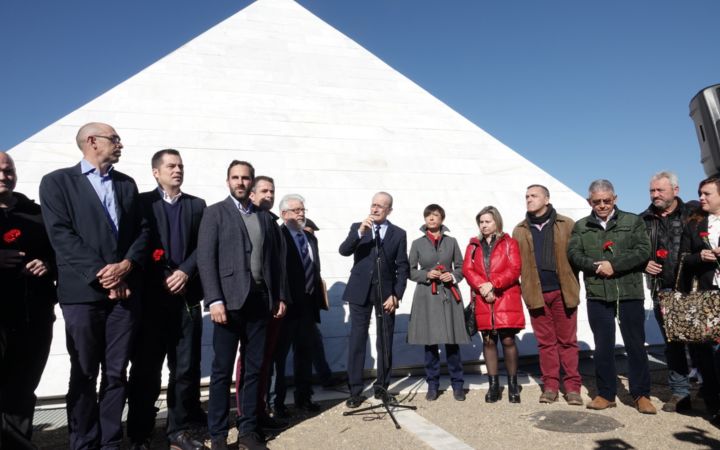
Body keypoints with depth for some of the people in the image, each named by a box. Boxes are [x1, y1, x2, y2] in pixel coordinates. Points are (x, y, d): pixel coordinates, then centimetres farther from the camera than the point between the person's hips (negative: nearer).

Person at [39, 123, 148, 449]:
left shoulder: (127, 184, 17)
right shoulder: (57, 181, 3)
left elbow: (142, 230, 10)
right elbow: (61, 235, -7)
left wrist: (126, 265, -9)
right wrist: (100, 274, -14)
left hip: (125, 290, 4)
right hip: (83, 292, -3)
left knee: (117, 372, 8)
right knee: (84, 374, 6)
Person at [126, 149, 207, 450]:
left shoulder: (197, 205, 14)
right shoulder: (142, 202, 5)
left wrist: (186, 272, -10)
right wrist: (163, 279, -10)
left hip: (186, 297, 3)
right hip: (151, 297, -3)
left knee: (186, 368, 6)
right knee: (146, 370, 4)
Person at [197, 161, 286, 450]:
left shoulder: (265, 217, 15)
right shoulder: (215, 212, 2)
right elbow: (205, 258, -7)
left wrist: (279, 296, 8)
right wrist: (214, 300, -16)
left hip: (260, 301, 4)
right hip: (230, 300, -4)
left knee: (254, 369, 10)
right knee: (222, 370, 3)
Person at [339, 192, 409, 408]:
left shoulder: (399, 234, 6)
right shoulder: (357, 227, 7)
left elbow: (402, 267, 3)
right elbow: (344, 251, -9)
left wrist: (396, 295, -5)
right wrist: (360, 232, -22)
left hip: (386, 294, 1)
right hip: (360, 292, 0)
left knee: (385, 343, 7)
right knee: (357, 341, 0)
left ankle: (381, 387, 21)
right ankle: (355, 391, 8)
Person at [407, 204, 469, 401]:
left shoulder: (451, 242, 8)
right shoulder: (417, 243, 6)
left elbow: (461, 267, 11)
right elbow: (410, 271, 6)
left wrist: (453, 276, -9)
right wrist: (426, 274, -11)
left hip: (449, 295, 0)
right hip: (426, 296, 0)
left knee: (452, 342, 1)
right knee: (429, 342, 3)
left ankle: (457, 384, 15)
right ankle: (432, 385, 16)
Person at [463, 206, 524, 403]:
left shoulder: (509, 243, 5)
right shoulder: (473, 246, 13)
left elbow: (514, 270, -5)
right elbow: (467, 270, 2)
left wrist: (493, 285, -16)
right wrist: (482, 287, -14)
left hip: (506, 299, -2)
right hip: (483, 300, 3)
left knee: (508, 340, -3)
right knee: (488, 341, 5)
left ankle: (513, 383, 12)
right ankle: (493, 384, 14)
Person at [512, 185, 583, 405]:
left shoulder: (566, 225, 2)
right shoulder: (520, 230, 9)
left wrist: (573, 286, -6)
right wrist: (525, 288, -2)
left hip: (562, 291, -2)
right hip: (536, 293, 2)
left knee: (568, 340, 5)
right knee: (546, 341, 8)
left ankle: (572, 386, 14)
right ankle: (550, 385, 16)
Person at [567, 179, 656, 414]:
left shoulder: (633, 221, 6)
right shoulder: (581, 226, 12)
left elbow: (643, 251, -5)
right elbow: (573, 253, 1)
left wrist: (614, 265, -15)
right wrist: (595, 266, -16)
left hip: (630, 292, -1)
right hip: (597, 294, 1)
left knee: (635, 344, 5)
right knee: (603, 346, 8)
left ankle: (641, 394, 17)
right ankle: (606, 394, 19)